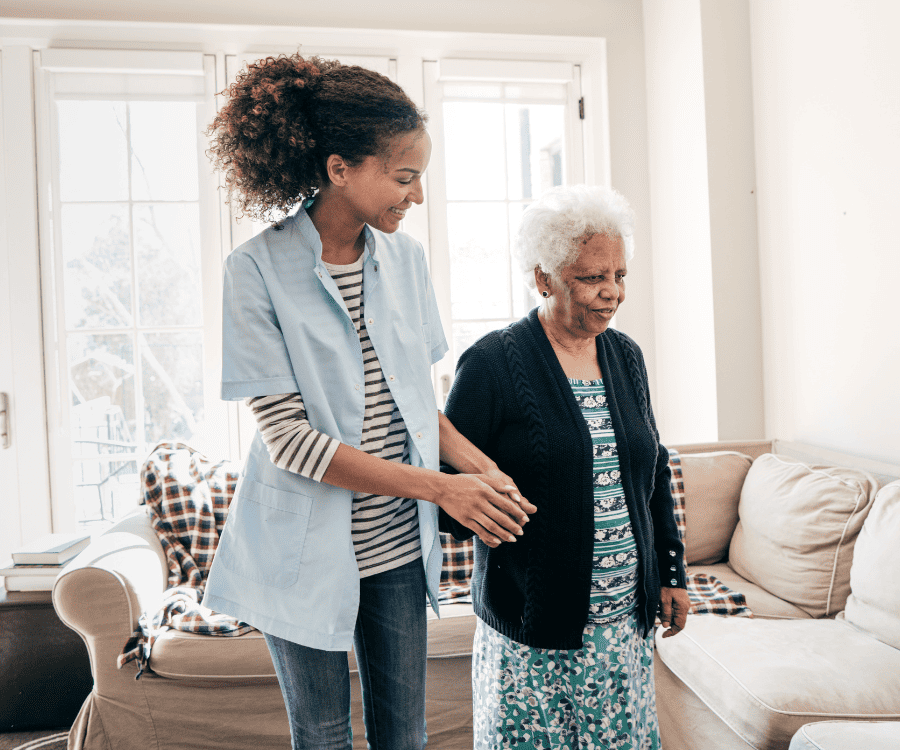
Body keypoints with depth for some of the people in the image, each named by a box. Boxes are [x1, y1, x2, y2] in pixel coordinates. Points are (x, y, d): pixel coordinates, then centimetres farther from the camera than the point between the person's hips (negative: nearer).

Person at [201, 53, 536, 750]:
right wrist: (438, 486, -22)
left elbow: (418, 398, 7)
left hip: (398, 545, 4)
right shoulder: (256, 272, -16)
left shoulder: (405, 256, 1)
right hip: (308, 554, -4)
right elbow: (288, 438, -19)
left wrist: (483, 467, -9)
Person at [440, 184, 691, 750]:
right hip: (531, 625, -5)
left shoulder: (625, 355, 7)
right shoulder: (493, 363, -13)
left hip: (626, 618, 6)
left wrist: (671, 571, 14)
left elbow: (653, 469, 14)